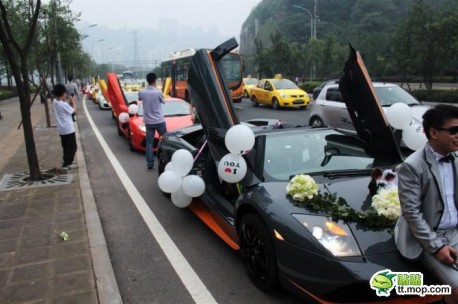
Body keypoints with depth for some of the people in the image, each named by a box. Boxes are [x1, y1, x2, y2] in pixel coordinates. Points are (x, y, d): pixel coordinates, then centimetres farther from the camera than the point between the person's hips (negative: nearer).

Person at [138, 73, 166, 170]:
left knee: (149, 143, 6)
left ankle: (150, 164, 4)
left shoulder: (142, 92, -4)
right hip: (159, 121, -3)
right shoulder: (158, 92, -15)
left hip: (148, 121, 3)